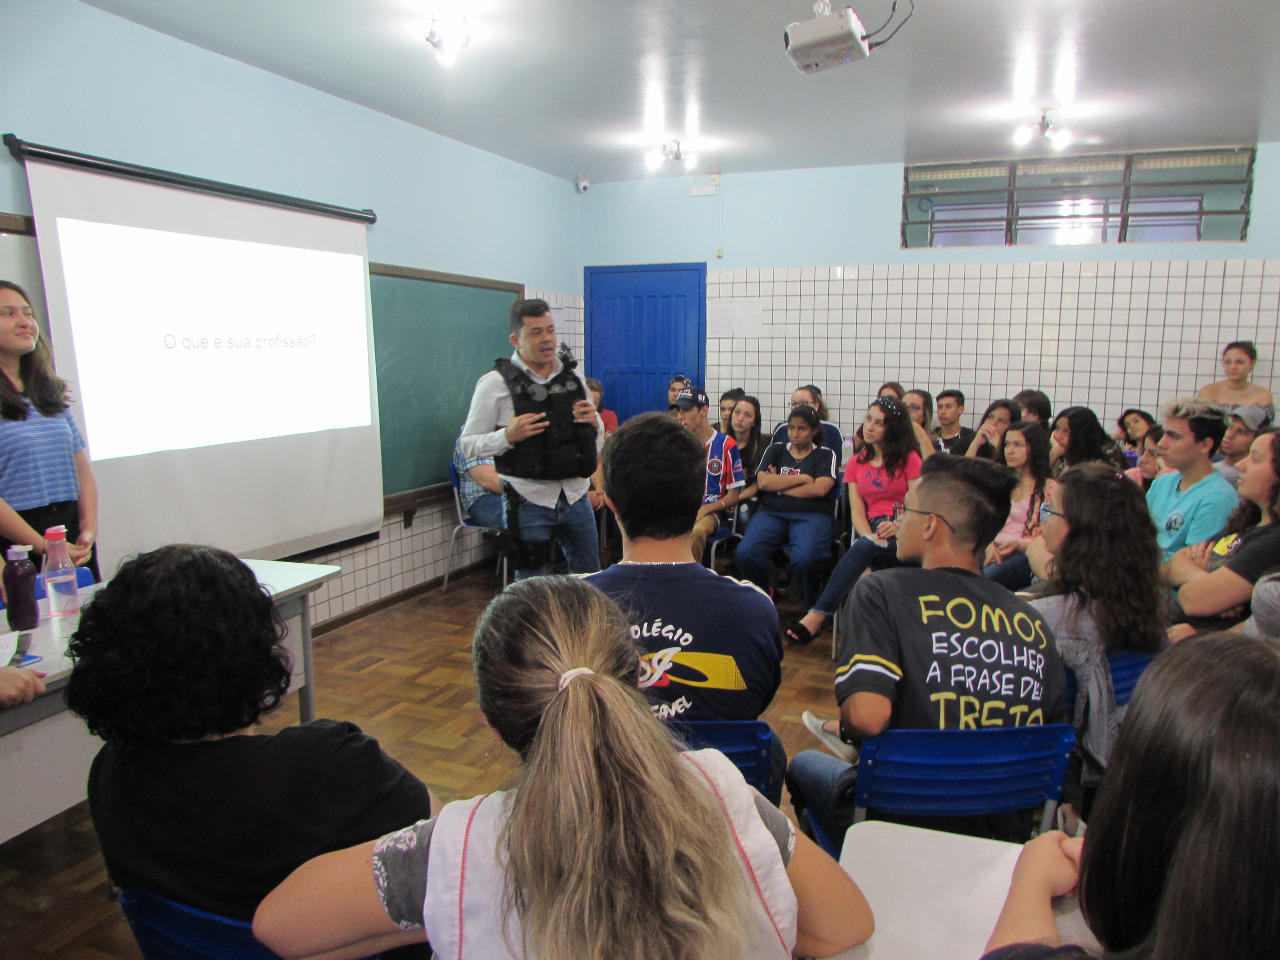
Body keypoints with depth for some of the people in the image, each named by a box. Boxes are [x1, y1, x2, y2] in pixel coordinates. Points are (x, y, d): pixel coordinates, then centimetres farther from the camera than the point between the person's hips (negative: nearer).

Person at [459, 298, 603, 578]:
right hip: (529, 500, -4)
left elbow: (598, 441, 16)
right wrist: (507, 436, -22)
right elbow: (469, 444, -5)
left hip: (576, 496, 4)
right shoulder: (495, 383, -5)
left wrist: (594, 422, -6)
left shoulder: (572, 376, 9)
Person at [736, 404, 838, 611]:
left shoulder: (825, 455, 15)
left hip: (811, 515, -2)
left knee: (805, 559, -35)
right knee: (746, 554, -28)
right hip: (771, 513, 2)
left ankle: (812, 611, -8)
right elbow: (763, 482, 4)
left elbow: (819, 489, -4)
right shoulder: (775, 450, 22)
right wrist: (803, 478, 2)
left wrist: (779, 485, 2)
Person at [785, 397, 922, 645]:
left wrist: (898, 526, -24)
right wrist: (870, 537, -16)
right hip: (873, 530, 4)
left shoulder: (909, 459, 8)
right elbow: (857, 512, 5)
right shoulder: (856, 464, 17)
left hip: (904, 535, -3)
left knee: (862, 548, -33)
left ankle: (817, 615, -39)